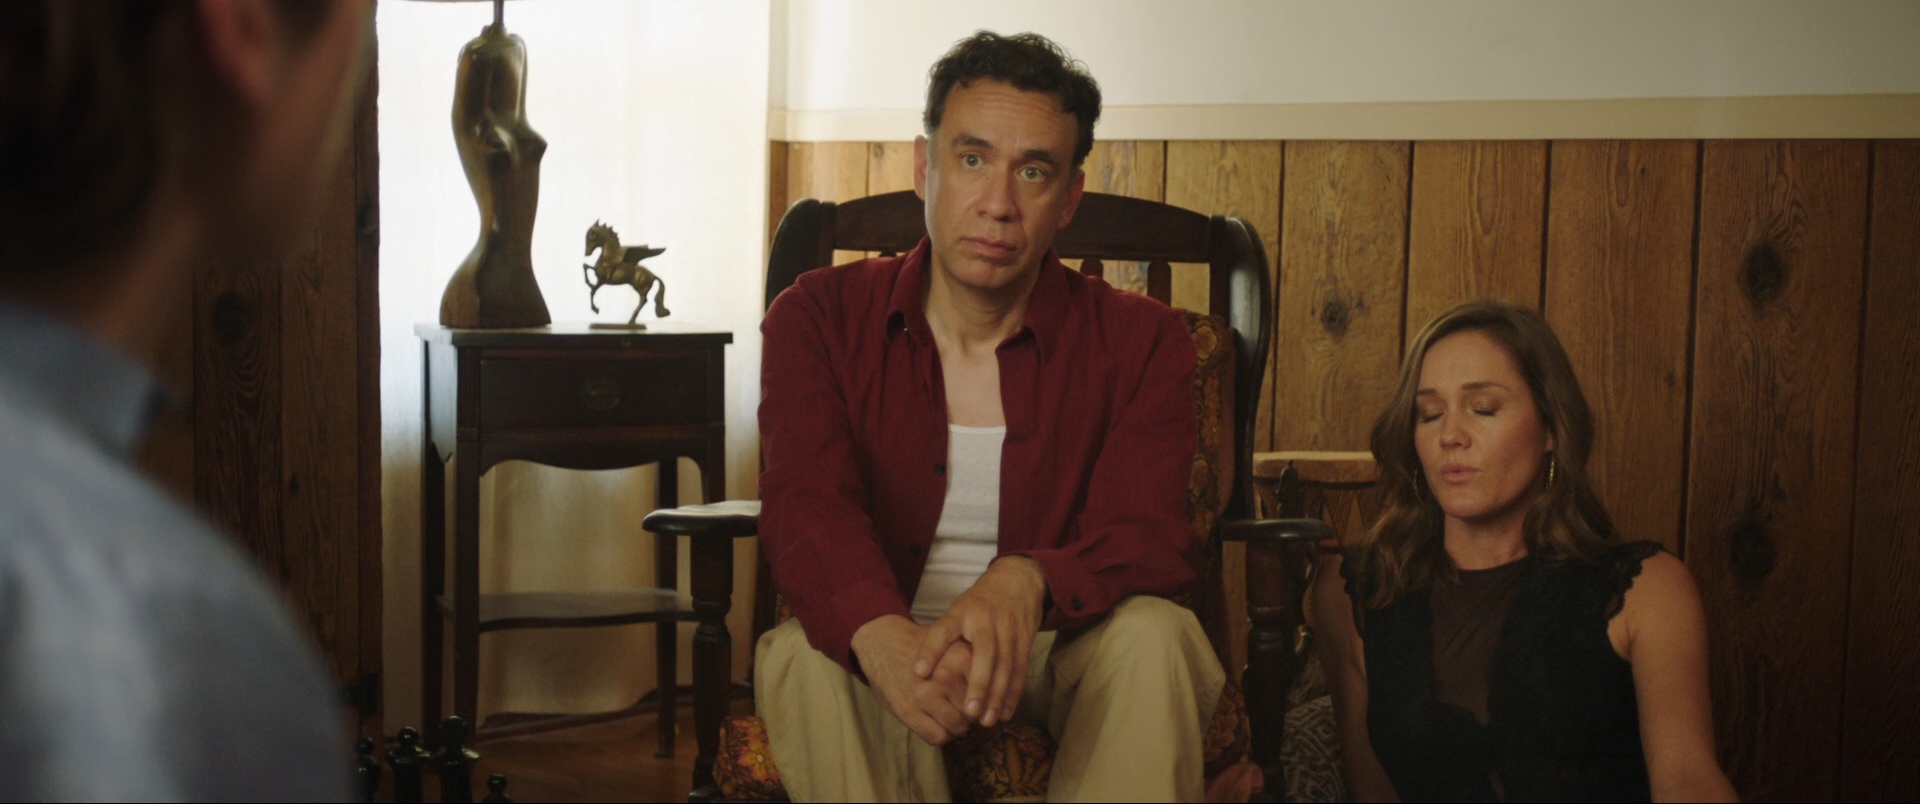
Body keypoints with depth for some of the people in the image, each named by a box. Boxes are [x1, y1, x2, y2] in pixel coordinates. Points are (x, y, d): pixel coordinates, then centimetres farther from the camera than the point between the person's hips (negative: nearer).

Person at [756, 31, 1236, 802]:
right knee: (803, 654, -33)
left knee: (1152, 634, -31)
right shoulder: (820, 316, -3)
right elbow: (806, 505, -19)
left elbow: (1148, 536, -15)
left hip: (1066, 655, 1)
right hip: (883, 653, 0)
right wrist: (884, 637, -43)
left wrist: (1025, 584, -41)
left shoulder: (1137, 340, -2)